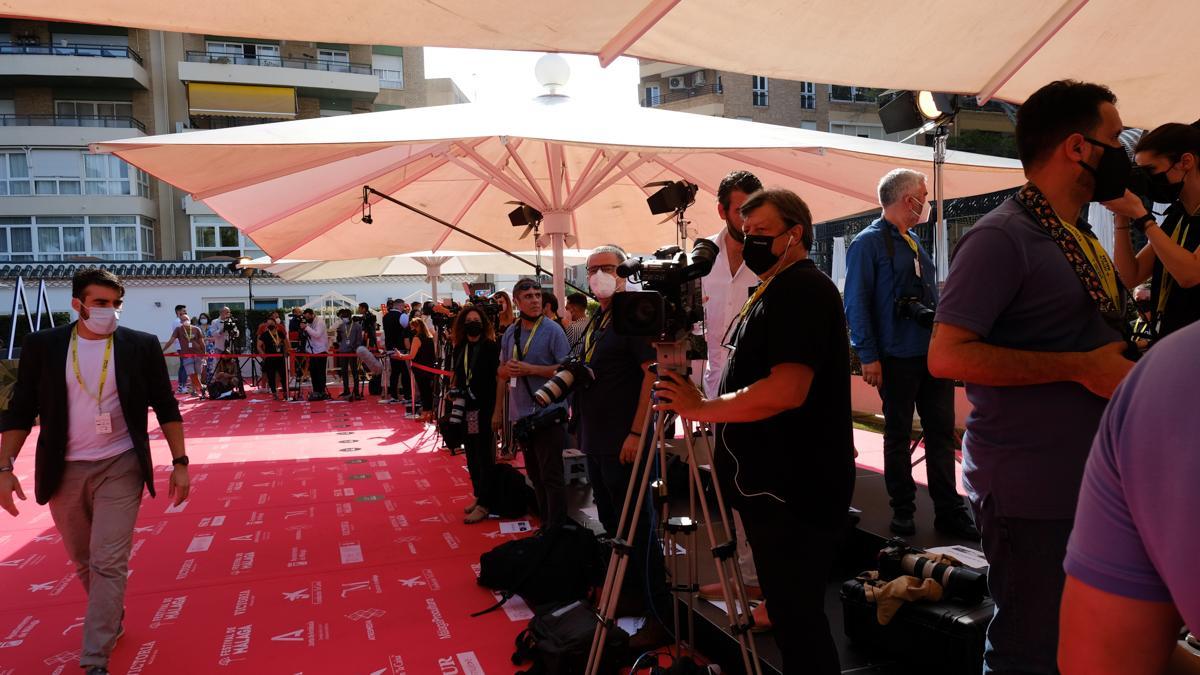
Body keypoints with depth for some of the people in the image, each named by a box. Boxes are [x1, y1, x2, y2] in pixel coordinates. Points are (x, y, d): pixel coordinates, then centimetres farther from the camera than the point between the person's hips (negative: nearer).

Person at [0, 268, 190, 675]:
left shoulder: (141, 346, -5)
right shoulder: (42, 346, -2)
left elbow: (166, 407, 0)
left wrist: (180, 462, -4)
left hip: (120, 468, -2)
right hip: (64, 471, 2)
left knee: (109, 563, -6)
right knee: (83, 561, 17)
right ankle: (111, 618, 42)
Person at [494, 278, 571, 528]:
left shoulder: (553, 330, -9)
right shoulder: (510, 332, 9)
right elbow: (502, 372, 18)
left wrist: (530, 369, -19)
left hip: (548, 413, -6)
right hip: (521, 414, 6)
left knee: (551, 476, -2)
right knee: (534, 474, 17)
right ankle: (545, 524, 30)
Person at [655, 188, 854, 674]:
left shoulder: (802, 290, -16)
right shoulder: (776, 292, 16)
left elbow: (787, 390, -28)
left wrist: (701, 408, -19)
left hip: (793, 491, -10)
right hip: (776, 485, 10)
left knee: (796, 614, 1)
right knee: (789, 607, 21)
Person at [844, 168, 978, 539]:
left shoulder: (914, 242, 17)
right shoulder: (868, 243, -8)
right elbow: (856, 303, -13)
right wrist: (868, 356, -18)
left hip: (935, 353, 7)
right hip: (898, 357, -7)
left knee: (942, 432, 8)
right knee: (898, 435, 5)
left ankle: (950, 512, 16)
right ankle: (902, 512, 17)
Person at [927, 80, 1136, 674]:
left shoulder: (1082, 239, 14)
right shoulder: (1002, 237, -15)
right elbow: (948, 356, -24)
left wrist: (1128, 369, 5)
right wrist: (1081, 367, -21)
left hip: (1091, 485, 9)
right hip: (1030, 493, -9)